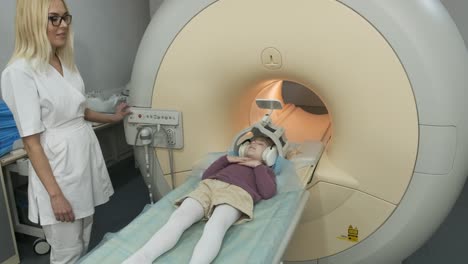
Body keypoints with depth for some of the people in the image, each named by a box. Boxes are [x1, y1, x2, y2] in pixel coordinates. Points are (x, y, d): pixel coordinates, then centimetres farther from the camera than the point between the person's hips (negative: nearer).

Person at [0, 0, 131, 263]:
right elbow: (31, 142, -18)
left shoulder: (66, 61, 6)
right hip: (58, 165, -7)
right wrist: (55, 194, -18)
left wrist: (113, 117, 28)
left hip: (87, 152, 7)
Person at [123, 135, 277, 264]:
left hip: (236, 193, -3)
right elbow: (205, 176, 28)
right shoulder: (233, 162, 42)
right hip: (209, 186, 4)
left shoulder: (266, 170, 33)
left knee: (215, 227, -39)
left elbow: (268, 192, 8)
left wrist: (258, 165, 12)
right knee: (178, 219, -27)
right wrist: (226, 159, 21)